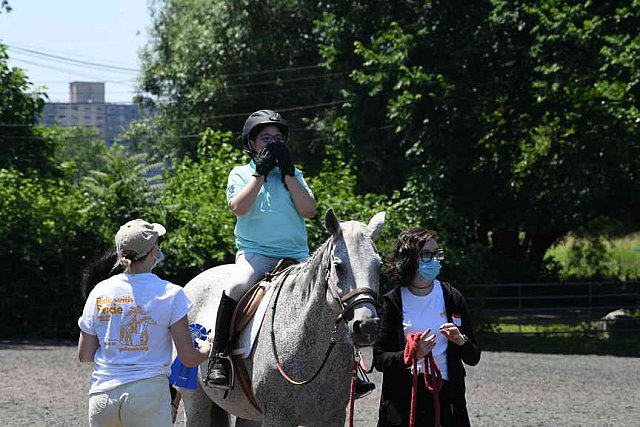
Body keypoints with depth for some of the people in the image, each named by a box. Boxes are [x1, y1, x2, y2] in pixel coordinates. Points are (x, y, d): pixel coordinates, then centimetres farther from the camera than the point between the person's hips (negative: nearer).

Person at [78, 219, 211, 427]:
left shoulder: (100, 292, 2)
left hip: (102, 396, 3)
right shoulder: (170, 294, -5)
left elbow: (84, 355, 6)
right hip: (148, 393, -3)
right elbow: (188, 359, -5)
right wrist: (206, 349, 18)